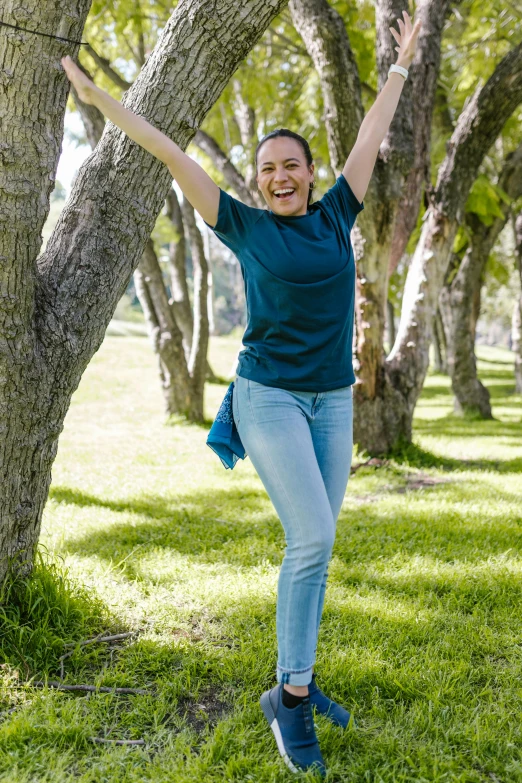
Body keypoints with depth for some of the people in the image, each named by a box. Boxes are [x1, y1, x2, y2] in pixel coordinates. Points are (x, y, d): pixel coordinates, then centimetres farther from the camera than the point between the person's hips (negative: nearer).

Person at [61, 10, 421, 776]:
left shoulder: (335, 216, 8)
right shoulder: (245, 225, 0)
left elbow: (371, 138, 18)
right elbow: (173, 156, 2)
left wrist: (401, 64, 28)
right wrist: (98, 97, 7)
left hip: (333, 401, 4)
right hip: (269, 396, -4)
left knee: (315, 546, 7)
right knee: (312, 540, -14)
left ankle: (297, 679, 20)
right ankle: (290, 696, 0)